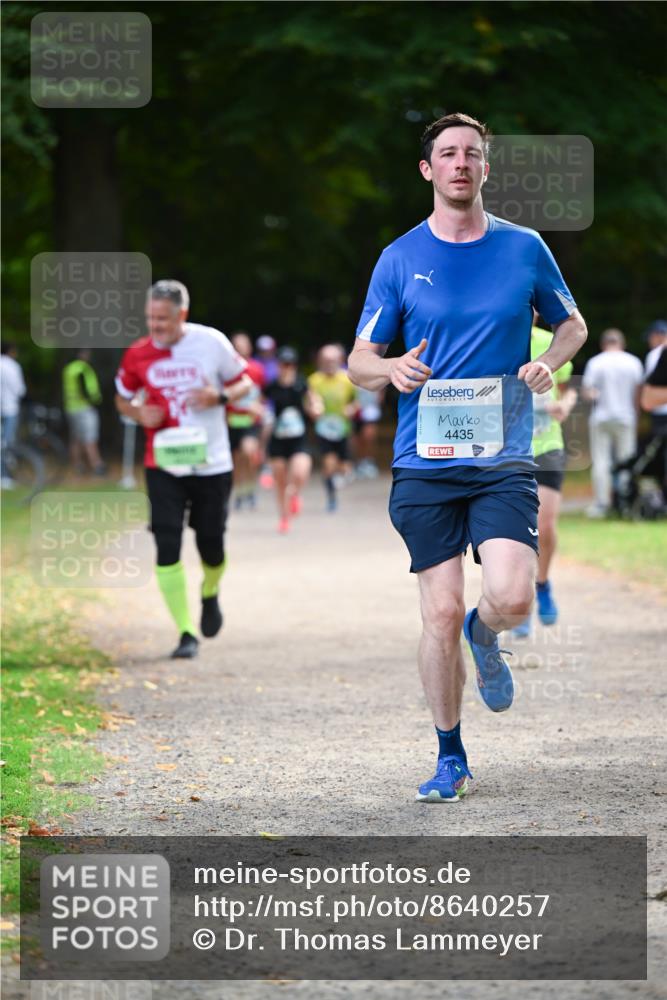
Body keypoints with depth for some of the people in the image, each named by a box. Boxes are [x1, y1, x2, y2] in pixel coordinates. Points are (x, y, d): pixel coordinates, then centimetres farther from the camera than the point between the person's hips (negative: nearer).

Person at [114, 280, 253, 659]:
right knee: (167, 549, -11)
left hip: (211, 465, -1)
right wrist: (140, 413, -10)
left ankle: (210, 594, 42)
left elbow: (244, 383, 5)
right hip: (164, 466, 1)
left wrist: (219, 397, -17)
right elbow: (123, 399, 13)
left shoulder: (211, 342, -7)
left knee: (212, 549, 6)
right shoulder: (138, 355, -3)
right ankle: (186, 634, -3)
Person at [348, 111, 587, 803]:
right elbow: (359, 361, 8)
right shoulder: (400, 259, 4)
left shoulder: (524, 248, 5)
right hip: (424, 463, 0)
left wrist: (548, 363, -3)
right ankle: (450, 758, 14)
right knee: (440, 615, -3)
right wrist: (392, 368, -16)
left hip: (503, 461, 0)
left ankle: (483, 636, 20)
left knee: (512, 597, -18)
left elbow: (572, 324, 20)